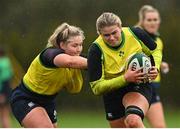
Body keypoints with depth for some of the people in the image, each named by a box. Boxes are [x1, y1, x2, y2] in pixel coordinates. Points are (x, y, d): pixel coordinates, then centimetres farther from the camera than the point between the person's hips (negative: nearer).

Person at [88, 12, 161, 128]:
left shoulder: (135, 34, -14)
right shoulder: (96, 50, -20)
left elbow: (155, 51, 8)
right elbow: (97, 87, -22)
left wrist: (155, 68, -13)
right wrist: (125, 78, -32)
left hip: (138, 86, -2)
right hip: (112, 94, 2)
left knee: (133, 121, -32)